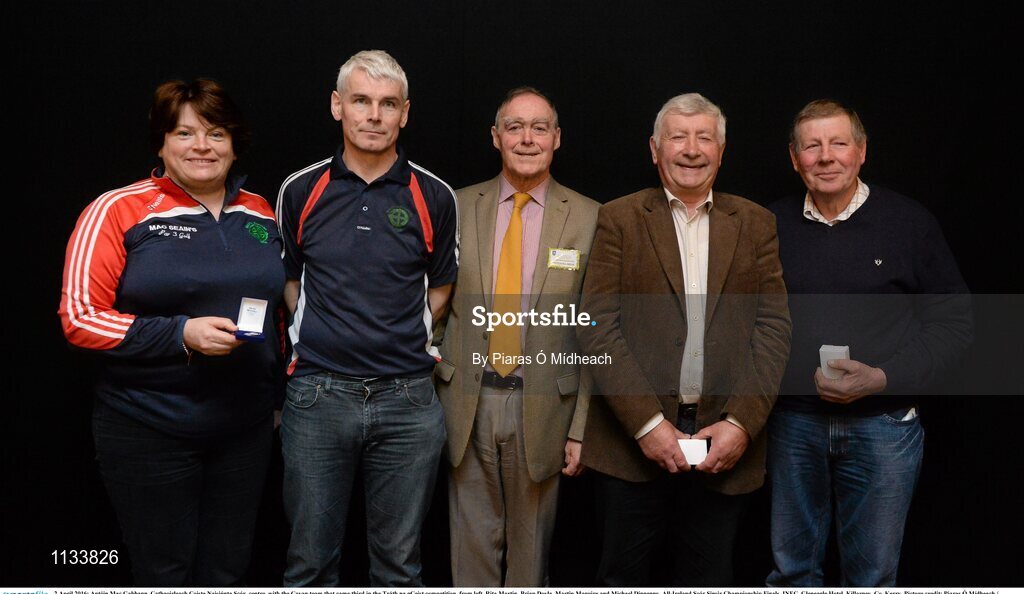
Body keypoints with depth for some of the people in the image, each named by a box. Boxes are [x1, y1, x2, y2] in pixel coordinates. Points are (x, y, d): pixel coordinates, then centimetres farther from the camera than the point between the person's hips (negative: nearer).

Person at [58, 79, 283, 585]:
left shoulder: (261, 215, 7)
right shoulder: (118, 211, -7)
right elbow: (79, 319, -11)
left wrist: (282, 391, 14)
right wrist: (180, 334, -21)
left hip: (245, 428, 4)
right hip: (149, 431, -4)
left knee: (227, 571, 15)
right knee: (164, 575, 8)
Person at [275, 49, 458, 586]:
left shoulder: (433, 198, 1)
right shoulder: (300, 191, 2)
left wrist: (405, 340, 4)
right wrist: (317, 337, 4)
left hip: (407, 398, 0)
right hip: (317, 395, 0)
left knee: (399, 561, 12)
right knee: (310, 561, 9)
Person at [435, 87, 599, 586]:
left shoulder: (588, 218, -2)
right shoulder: (459, 206, 3)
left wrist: (582, 428, -4)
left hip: (544, 408, -1)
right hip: (467, 401, 1)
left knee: (531, 547, 13)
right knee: (472, 544, 11)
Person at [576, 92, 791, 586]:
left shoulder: (755, 224, 9)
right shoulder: (619, 219, 3)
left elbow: (774, 327, 4)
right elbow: (598, 326, -5)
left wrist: (742, 422, -8)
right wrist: (646, 422, -13)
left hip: (726, 439, 2)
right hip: (633, 437, -1)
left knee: (707, 579, 11)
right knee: (626, 576, 8)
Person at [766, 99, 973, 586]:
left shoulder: (909, 221, -3)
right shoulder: (774, 225, 3)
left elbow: (952, 322, -2)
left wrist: (883, 379, -14)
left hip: (882, 423, -2)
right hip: (793, 422, 2)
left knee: (873, 575, 10)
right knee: (792, 566, 14)